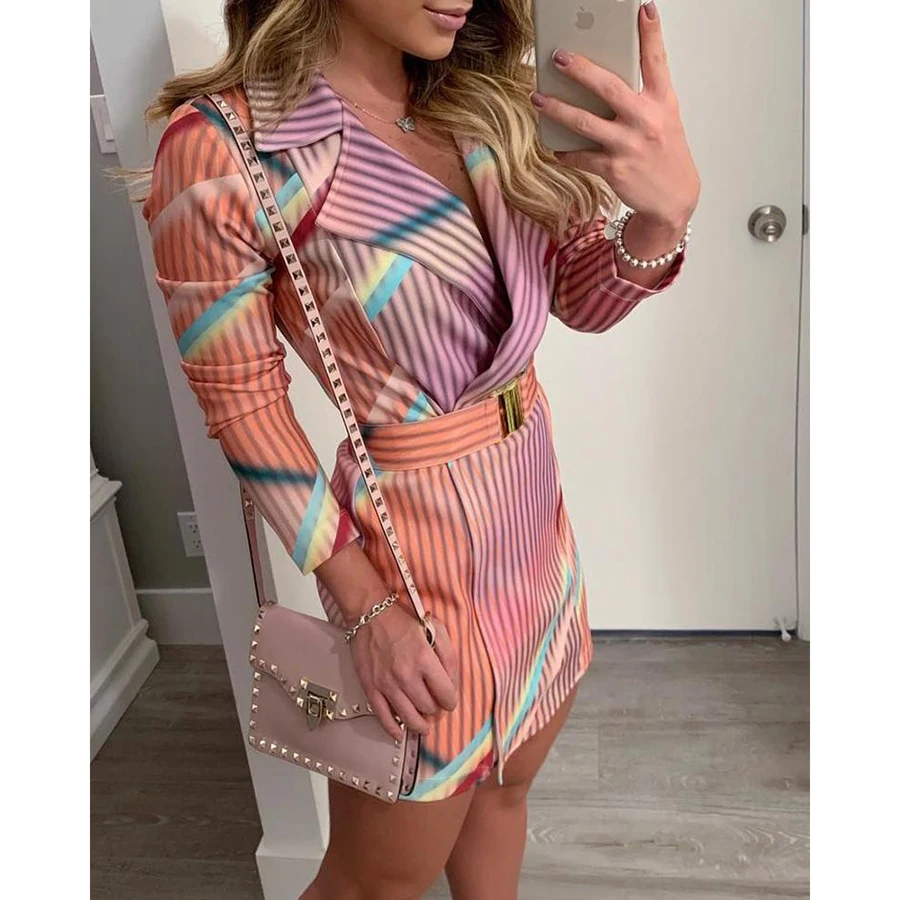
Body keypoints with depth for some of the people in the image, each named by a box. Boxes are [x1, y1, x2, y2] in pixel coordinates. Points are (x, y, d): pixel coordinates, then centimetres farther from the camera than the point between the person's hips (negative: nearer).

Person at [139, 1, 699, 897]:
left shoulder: (481, 101, 0)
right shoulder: (222, 144, -20)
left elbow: (583, 300, 2)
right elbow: (243, 407, -13)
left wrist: (667, 207, -19)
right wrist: (368, 606, -12)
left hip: (538, 522, 6)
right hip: (419, 551, -6)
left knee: (503, 788, 27)